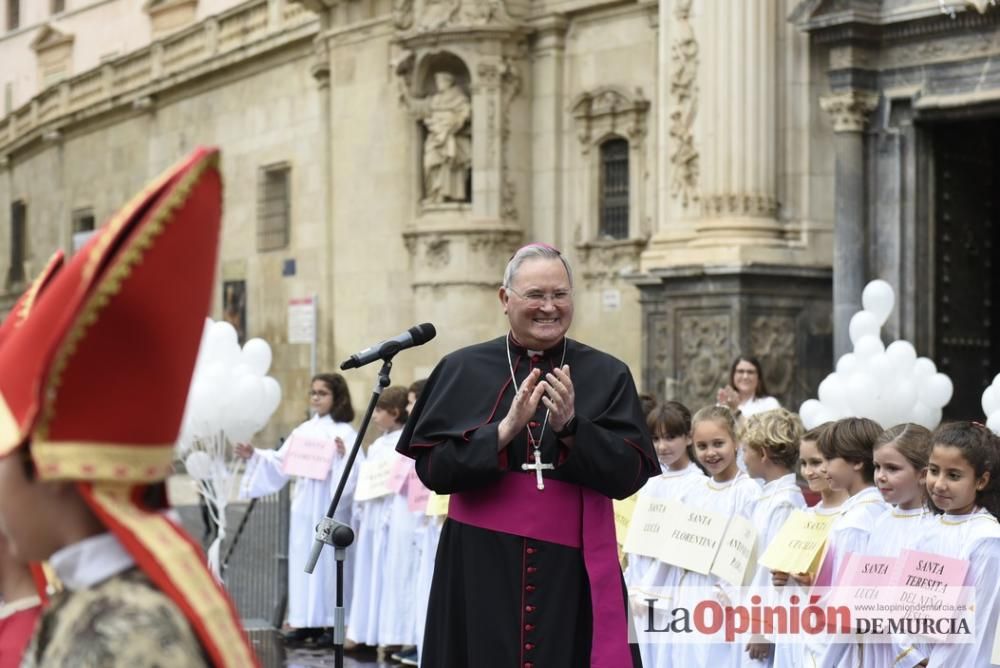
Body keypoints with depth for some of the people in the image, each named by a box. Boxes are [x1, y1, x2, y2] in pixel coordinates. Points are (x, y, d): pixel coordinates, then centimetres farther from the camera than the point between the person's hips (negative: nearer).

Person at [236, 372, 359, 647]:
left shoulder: (344, 432, -6)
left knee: (328, 560, -3)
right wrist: (254, 456, 5)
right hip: (304, 508, 6)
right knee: (304, 560, 7)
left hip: (330, 509, -6)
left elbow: (354, 470, -15)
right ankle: (307, 621, 14)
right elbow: (281, 463, 14)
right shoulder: (303, 430, 12)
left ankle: (332, 623, 3)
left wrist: (344, 455, -33)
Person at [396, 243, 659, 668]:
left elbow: (630, 475, -4)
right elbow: (431, 468, -4)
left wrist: (570, 427, -18)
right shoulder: (462, 371, 3)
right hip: (480, 568, 0)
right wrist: (504, 430, -17)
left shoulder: (606, 375, 3)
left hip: (573, 571, 0)